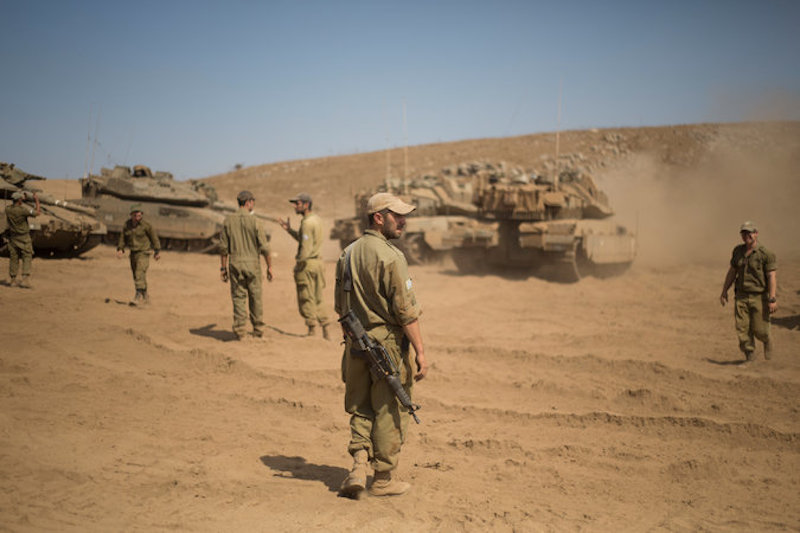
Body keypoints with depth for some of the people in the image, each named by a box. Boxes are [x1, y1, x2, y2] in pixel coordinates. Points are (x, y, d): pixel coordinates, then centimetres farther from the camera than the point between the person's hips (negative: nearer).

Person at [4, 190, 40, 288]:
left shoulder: (7, 209, -6)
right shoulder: (23, 209, -21)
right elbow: (37, 213, -12)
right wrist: (37, 201, -2)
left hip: (12, 238, 5)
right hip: (24, 238, -5)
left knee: (13, 259, 12)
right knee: (27, 258, 1)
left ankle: (13, 279, 19)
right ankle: (25, 279, -9)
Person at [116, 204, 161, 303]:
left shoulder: (145, 225, -13)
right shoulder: (127, 224, 1)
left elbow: (154, 237, -5)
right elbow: (123, 237, 10)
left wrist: (158, 251, -3)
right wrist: (120, 249, -2)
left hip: (143, 252, -6)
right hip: (133, 252, 6)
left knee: (139, 274, -21)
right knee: (136, 276, 12)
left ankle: (139, 295, -24)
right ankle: (145, 297, 25)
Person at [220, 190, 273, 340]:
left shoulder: (228, 220, 0)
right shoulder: (254, 221, -9)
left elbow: (223, 246, 2)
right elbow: (264, 247, -8)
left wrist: (223, 267, 9)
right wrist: (269, 267, 2)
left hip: (235, 264, 2)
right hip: (252, 263, -2)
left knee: (238, 298, 6)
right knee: (255, 297, 11)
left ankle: (240, 331, 1)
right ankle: (258, 329, 19)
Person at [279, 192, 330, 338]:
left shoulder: (307, 223, -17)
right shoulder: (316, 219, 12)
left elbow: (306, 248, -22)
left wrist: (299, 262, -10)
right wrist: (289, 230, 20)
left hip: (307, 263, -9)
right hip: (318, 262, 9)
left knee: (307, 300, 0)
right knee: (317, 300, 14)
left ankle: (312, 331, 4)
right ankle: (325, 332, 13)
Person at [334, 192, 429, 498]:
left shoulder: (348, 254, 8)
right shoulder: (390, 257, -16)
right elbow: (406, 310, -19)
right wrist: (420, 351, -14)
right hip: (387, 343, -7)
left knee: (361, 408, 18)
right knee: (389, 412, 6)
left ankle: (359, 466, 5)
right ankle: (383, 479, 15)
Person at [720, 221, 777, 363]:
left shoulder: (766, 254, -10)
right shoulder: (738, 251, 7)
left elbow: (772, 277, -14)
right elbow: (732, 272, 16)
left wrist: (772, 299, -21)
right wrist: (724, 291, 15)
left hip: (759, 297, -4)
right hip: (741, 296, 4)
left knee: (759, 330, 1)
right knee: (742, 328, -2)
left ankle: (767, 341, 34)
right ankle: (750, 356, 10)